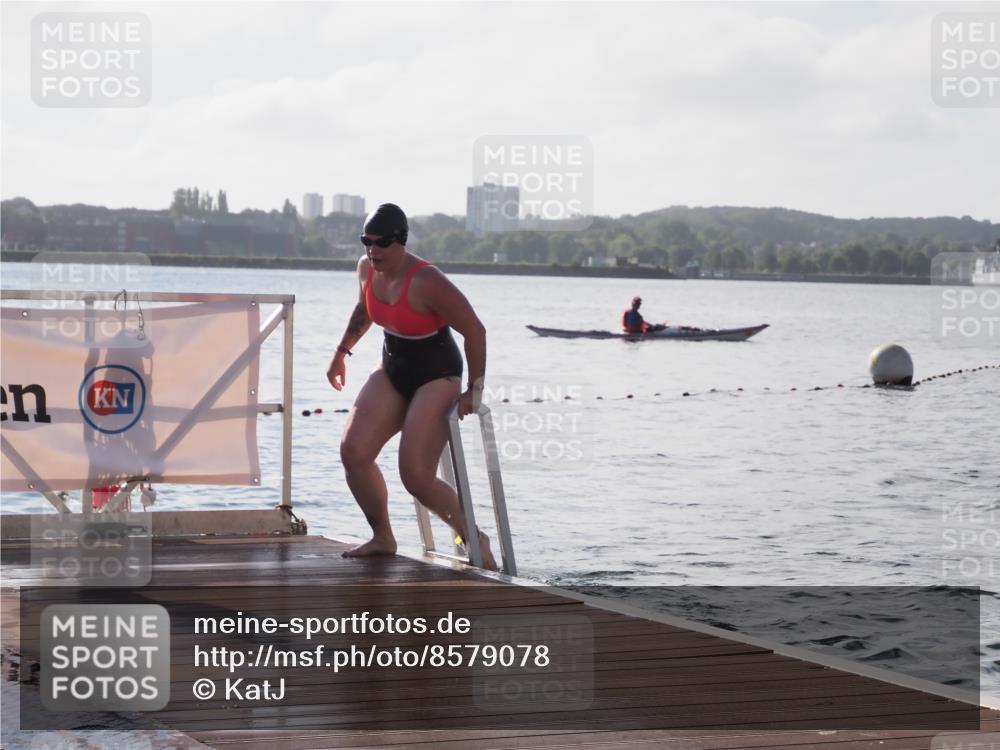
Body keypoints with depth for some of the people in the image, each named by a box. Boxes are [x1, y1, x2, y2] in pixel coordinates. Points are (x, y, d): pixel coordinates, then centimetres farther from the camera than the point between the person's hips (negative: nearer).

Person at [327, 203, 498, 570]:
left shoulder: (427, 282, -28)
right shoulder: (367, 269, -4)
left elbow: (474, 330, -22)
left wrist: (474, 391, -19)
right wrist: (342, 352, 24)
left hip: (436, 377, -7)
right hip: (392, 372, 7)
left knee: (416, 477, -14)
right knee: (353, 452, -8)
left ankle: (475, 539, 7)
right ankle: (382, 538, 9)